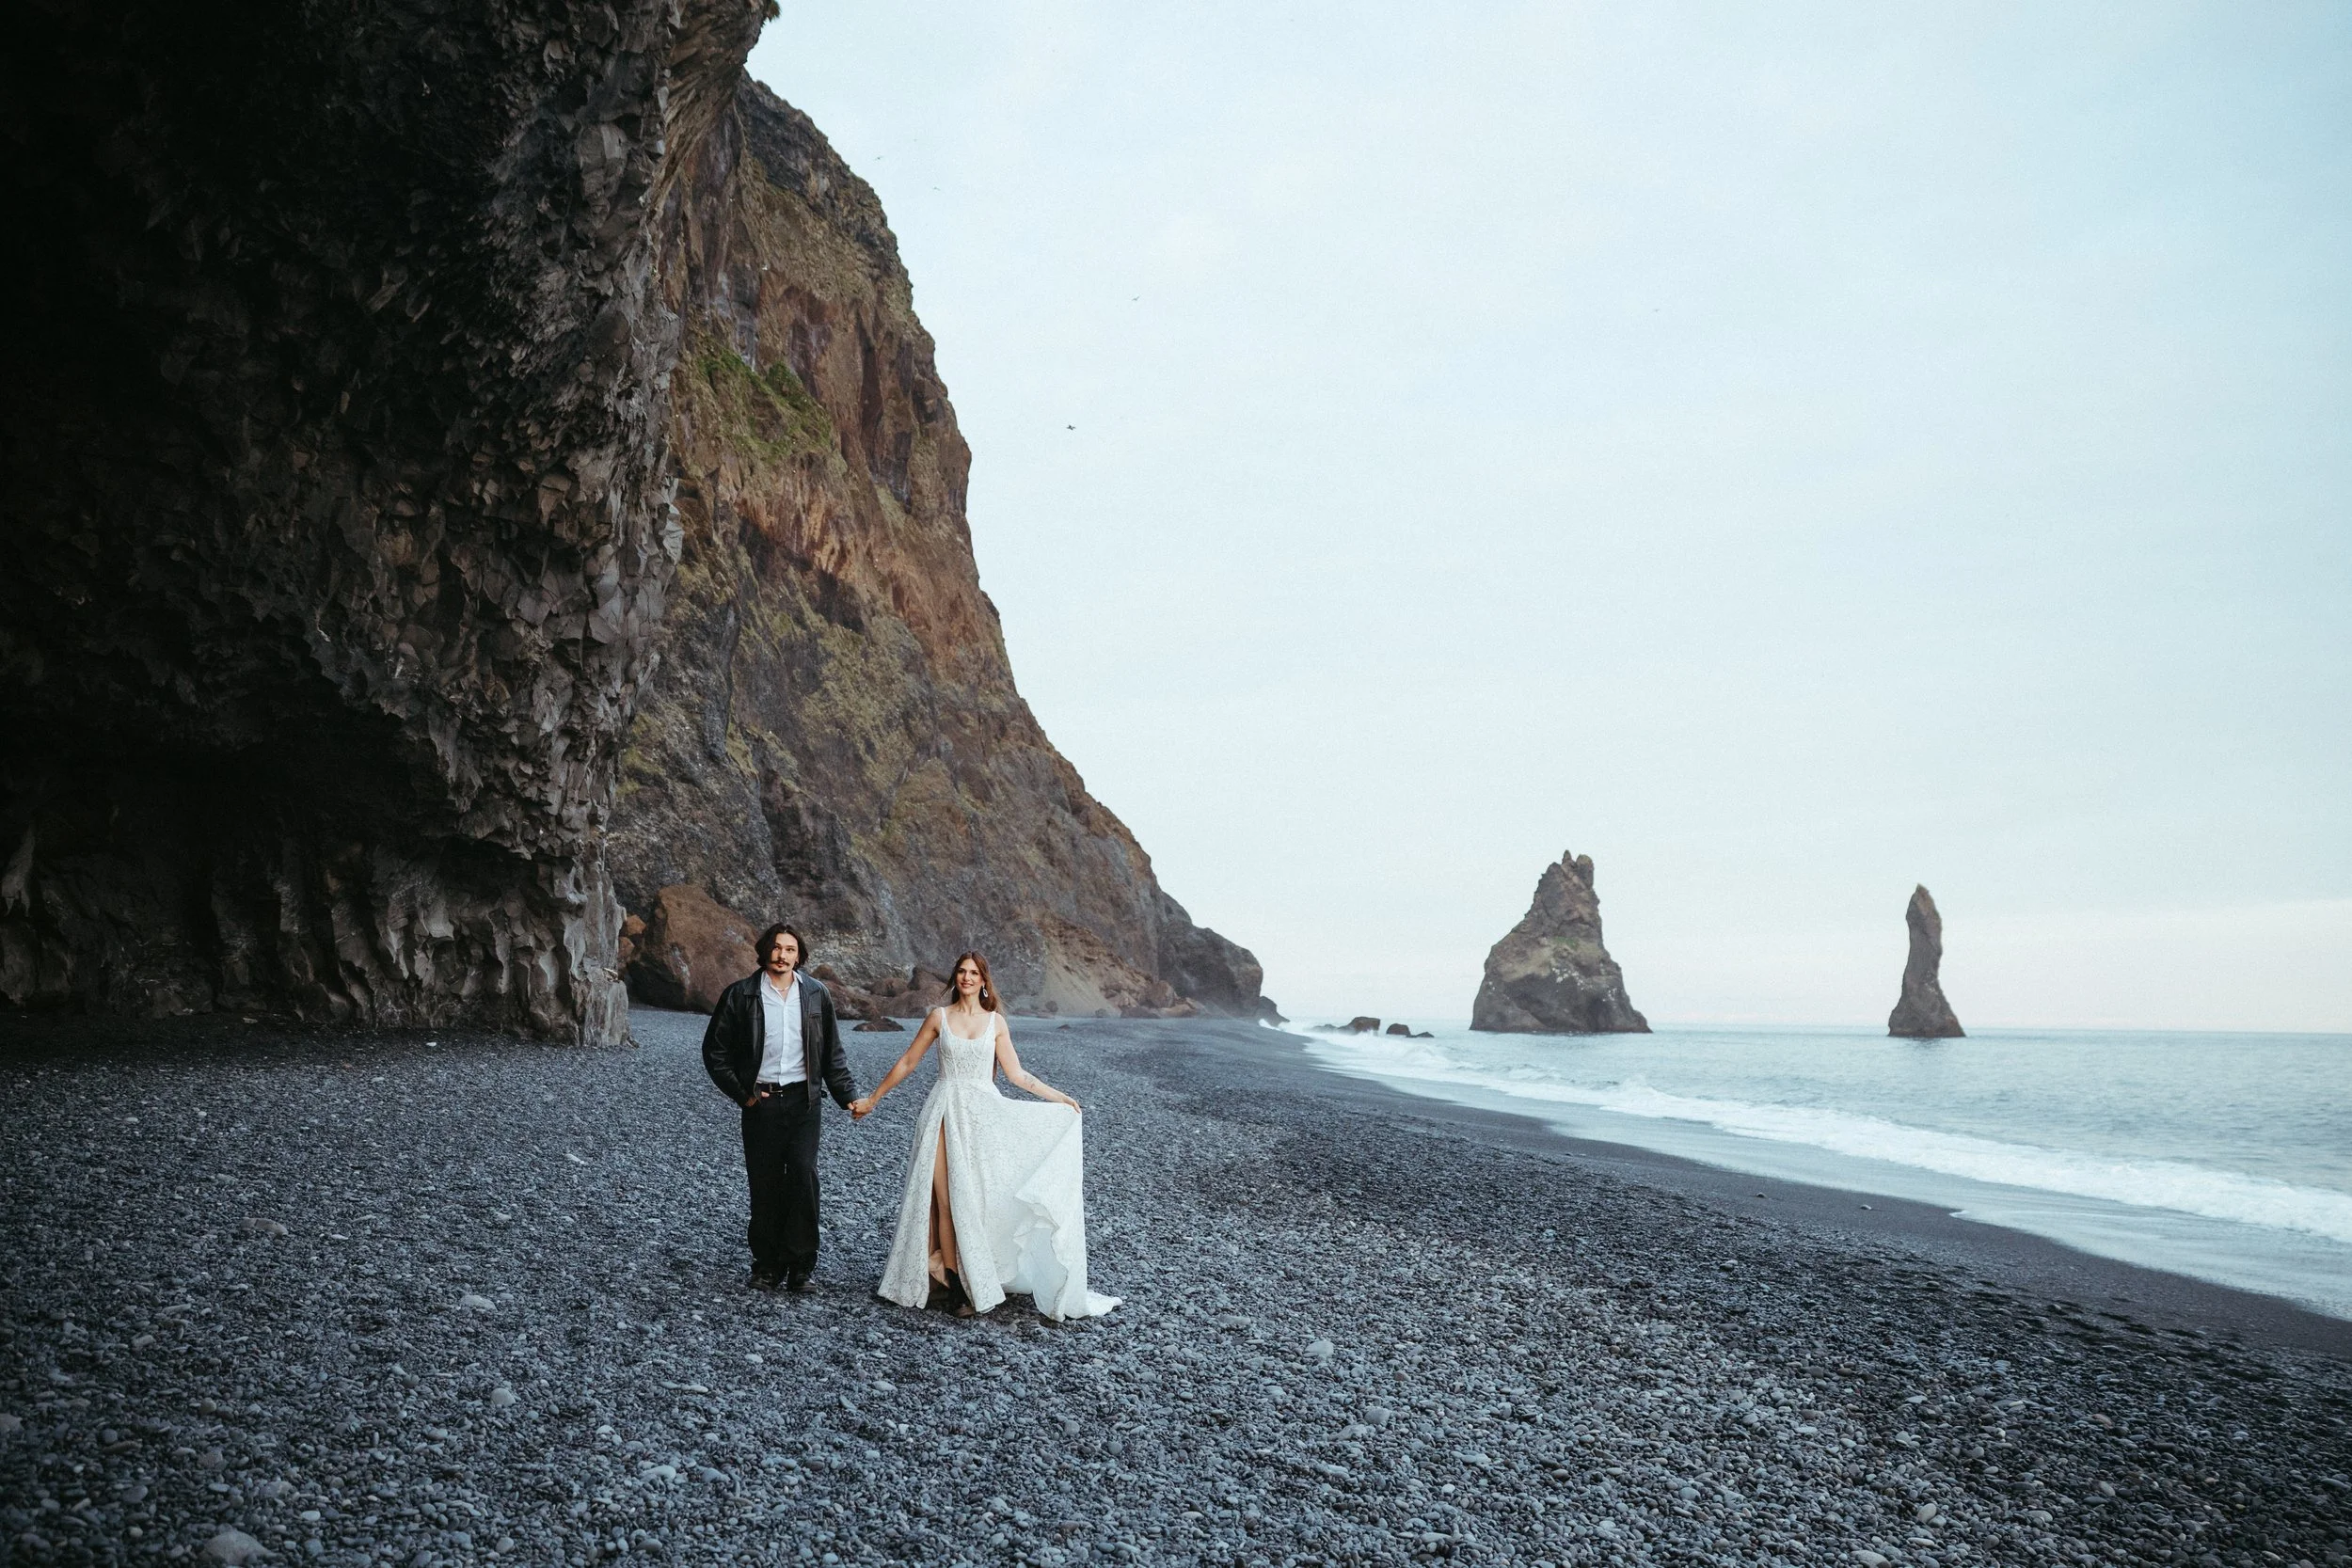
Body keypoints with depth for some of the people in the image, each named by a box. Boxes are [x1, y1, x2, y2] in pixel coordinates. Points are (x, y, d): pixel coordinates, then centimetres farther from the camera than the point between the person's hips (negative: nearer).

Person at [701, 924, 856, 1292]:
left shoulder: (816, 994, 6)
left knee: (803, 1174, -11)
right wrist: (741, 1094, 1)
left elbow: (832, 1053, 13)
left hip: (804, 1099, 0)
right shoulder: (740, 995, 1)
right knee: (764, 1183, 3)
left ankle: (800, 1265, -4)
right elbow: (714, 1051, 6)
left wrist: (848, 1096, 7)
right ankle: (767, 1264, 15)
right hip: (761, 1100, 0)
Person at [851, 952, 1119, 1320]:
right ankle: (954, 1285, -1)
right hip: (946, 1113, -1)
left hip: (983, 1114, 1)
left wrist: (1060, 1098, 4)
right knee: (946, 1199, -6)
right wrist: (872, 1100, 14)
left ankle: (973, 1282, 5)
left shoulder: (996, 1021, 7)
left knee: (978, 1197, -4)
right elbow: (907, 1063, 11)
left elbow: (1017, 1074, 8)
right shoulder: (939, 1017, 5)